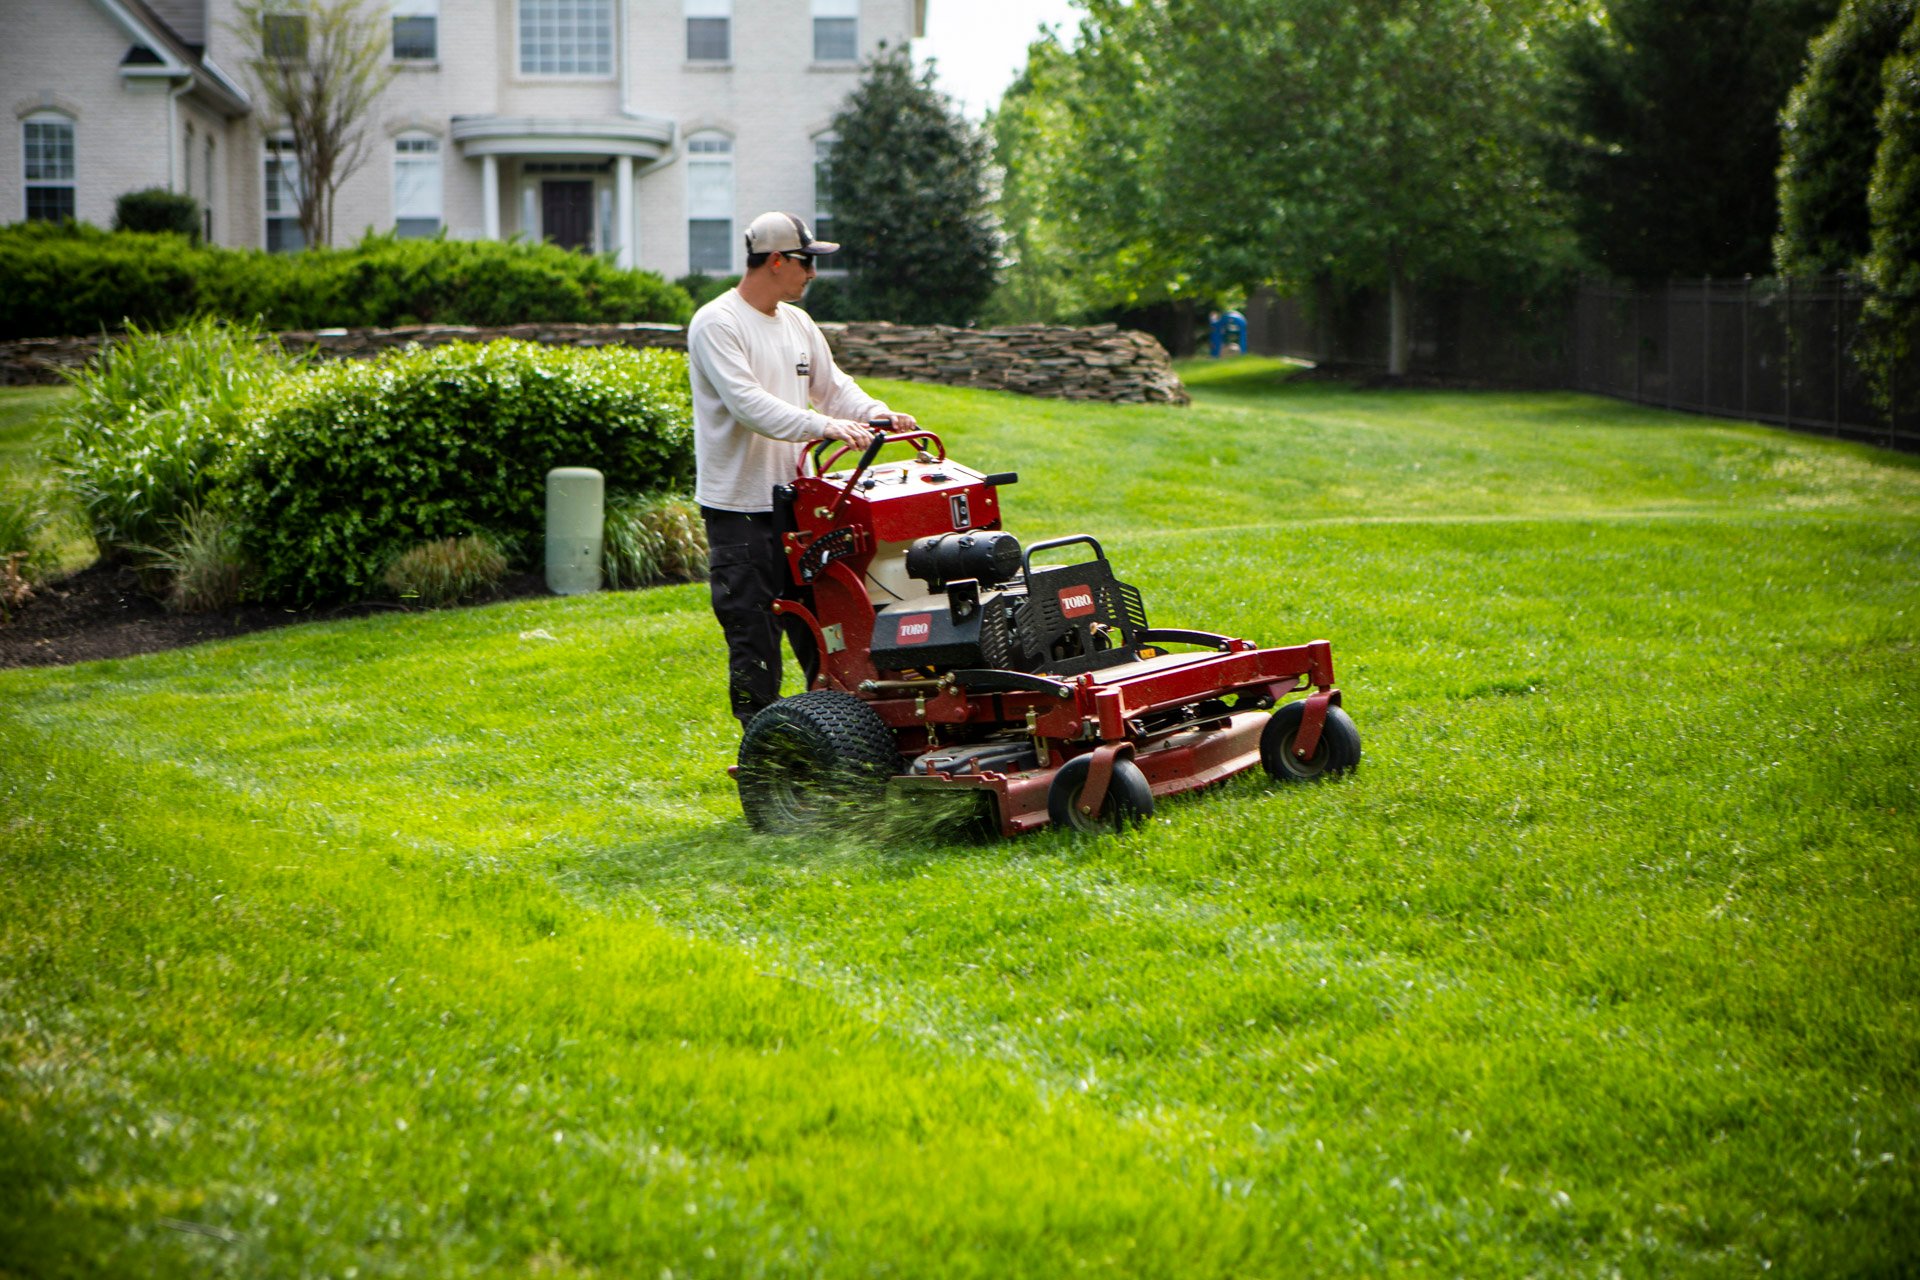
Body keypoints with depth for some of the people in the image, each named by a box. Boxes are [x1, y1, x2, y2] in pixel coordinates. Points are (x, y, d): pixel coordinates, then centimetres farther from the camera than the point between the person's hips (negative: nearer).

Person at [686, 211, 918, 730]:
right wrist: (824, 425, -33)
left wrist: (878, 413, -3)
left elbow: (833, 385, 18)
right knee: (754, 638, -3)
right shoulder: (716, 325, -12)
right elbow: (748, 403, -24)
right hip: (740, 509, -8)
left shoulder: (798, 324, 15)